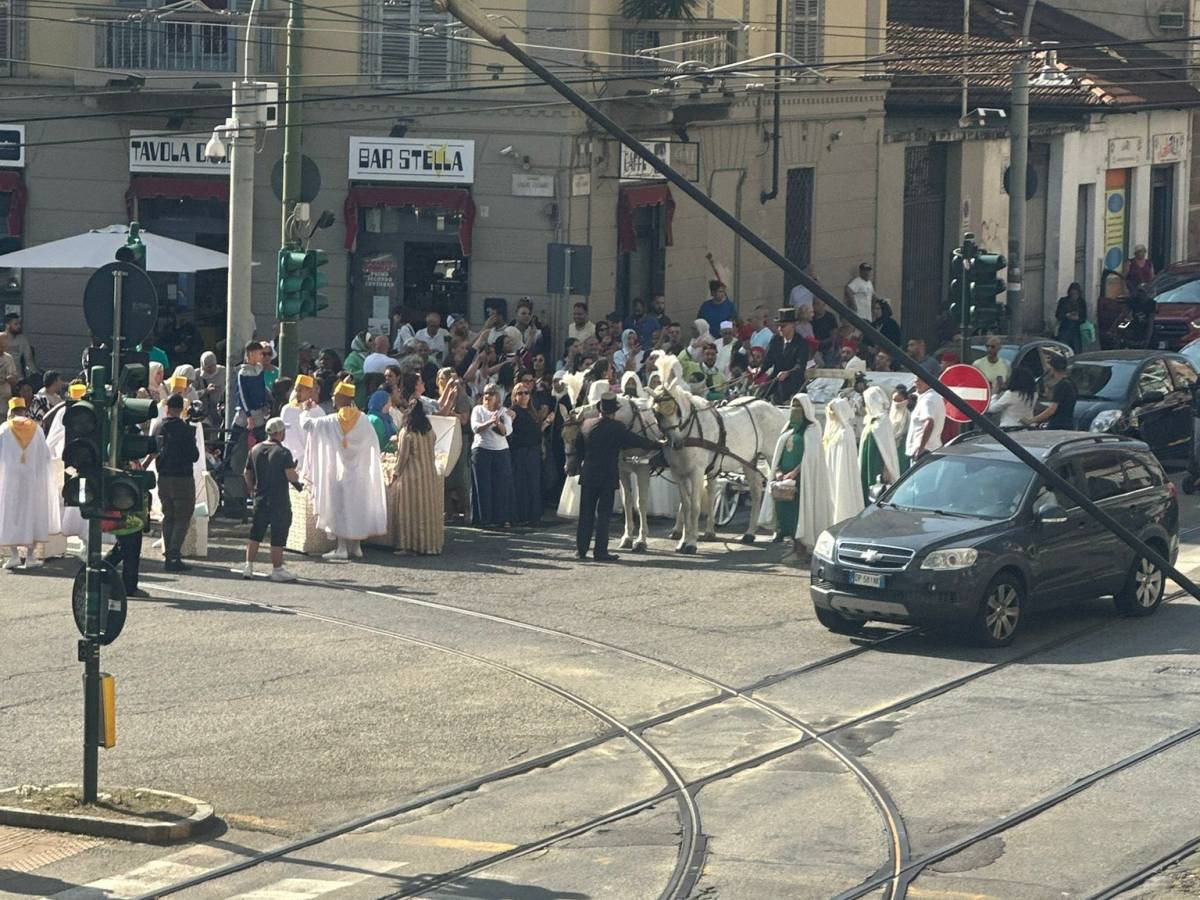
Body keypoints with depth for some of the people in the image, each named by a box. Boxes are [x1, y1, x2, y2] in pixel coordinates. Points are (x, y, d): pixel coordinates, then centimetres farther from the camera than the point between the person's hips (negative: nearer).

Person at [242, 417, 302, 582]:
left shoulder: (255, 450, 5)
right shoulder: (283, 452, -14)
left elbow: (247, 473, 12)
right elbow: (291, 476, -21)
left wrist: (252, 488, 27)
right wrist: (297, 476, 2)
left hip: (260, 500, 6)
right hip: (279, 501, -6)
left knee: (255, 534, 12)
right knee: (278, 537, 2)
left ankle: (248, 566, 9)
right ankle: (277, 570, 6)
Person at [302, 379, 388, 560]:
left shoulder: (332, 421, -10)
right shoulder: (362, 420, -4)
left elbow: (307, 424, -2)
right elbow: (374, 445, 2)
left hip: (339, 472, -3)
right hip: (360, 472, 3)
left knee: (340, 507, 2)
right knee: (357, 506, 11)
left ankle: (342, 548, -2)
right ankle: (356, 546, 14)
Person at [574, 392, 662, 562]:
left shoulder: (587, 426, 3)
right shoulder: (617, 428, -12)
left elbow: (577, 448, 13)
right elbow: (638, 441, -6)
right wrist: (658, 446, 7)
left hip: (588, 476, 4)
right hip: (608, 476, -4)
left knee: (586, 513, 13)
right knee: (603, 514, 1)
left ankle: (581, 549, 15)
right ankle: (600, 551, 0)